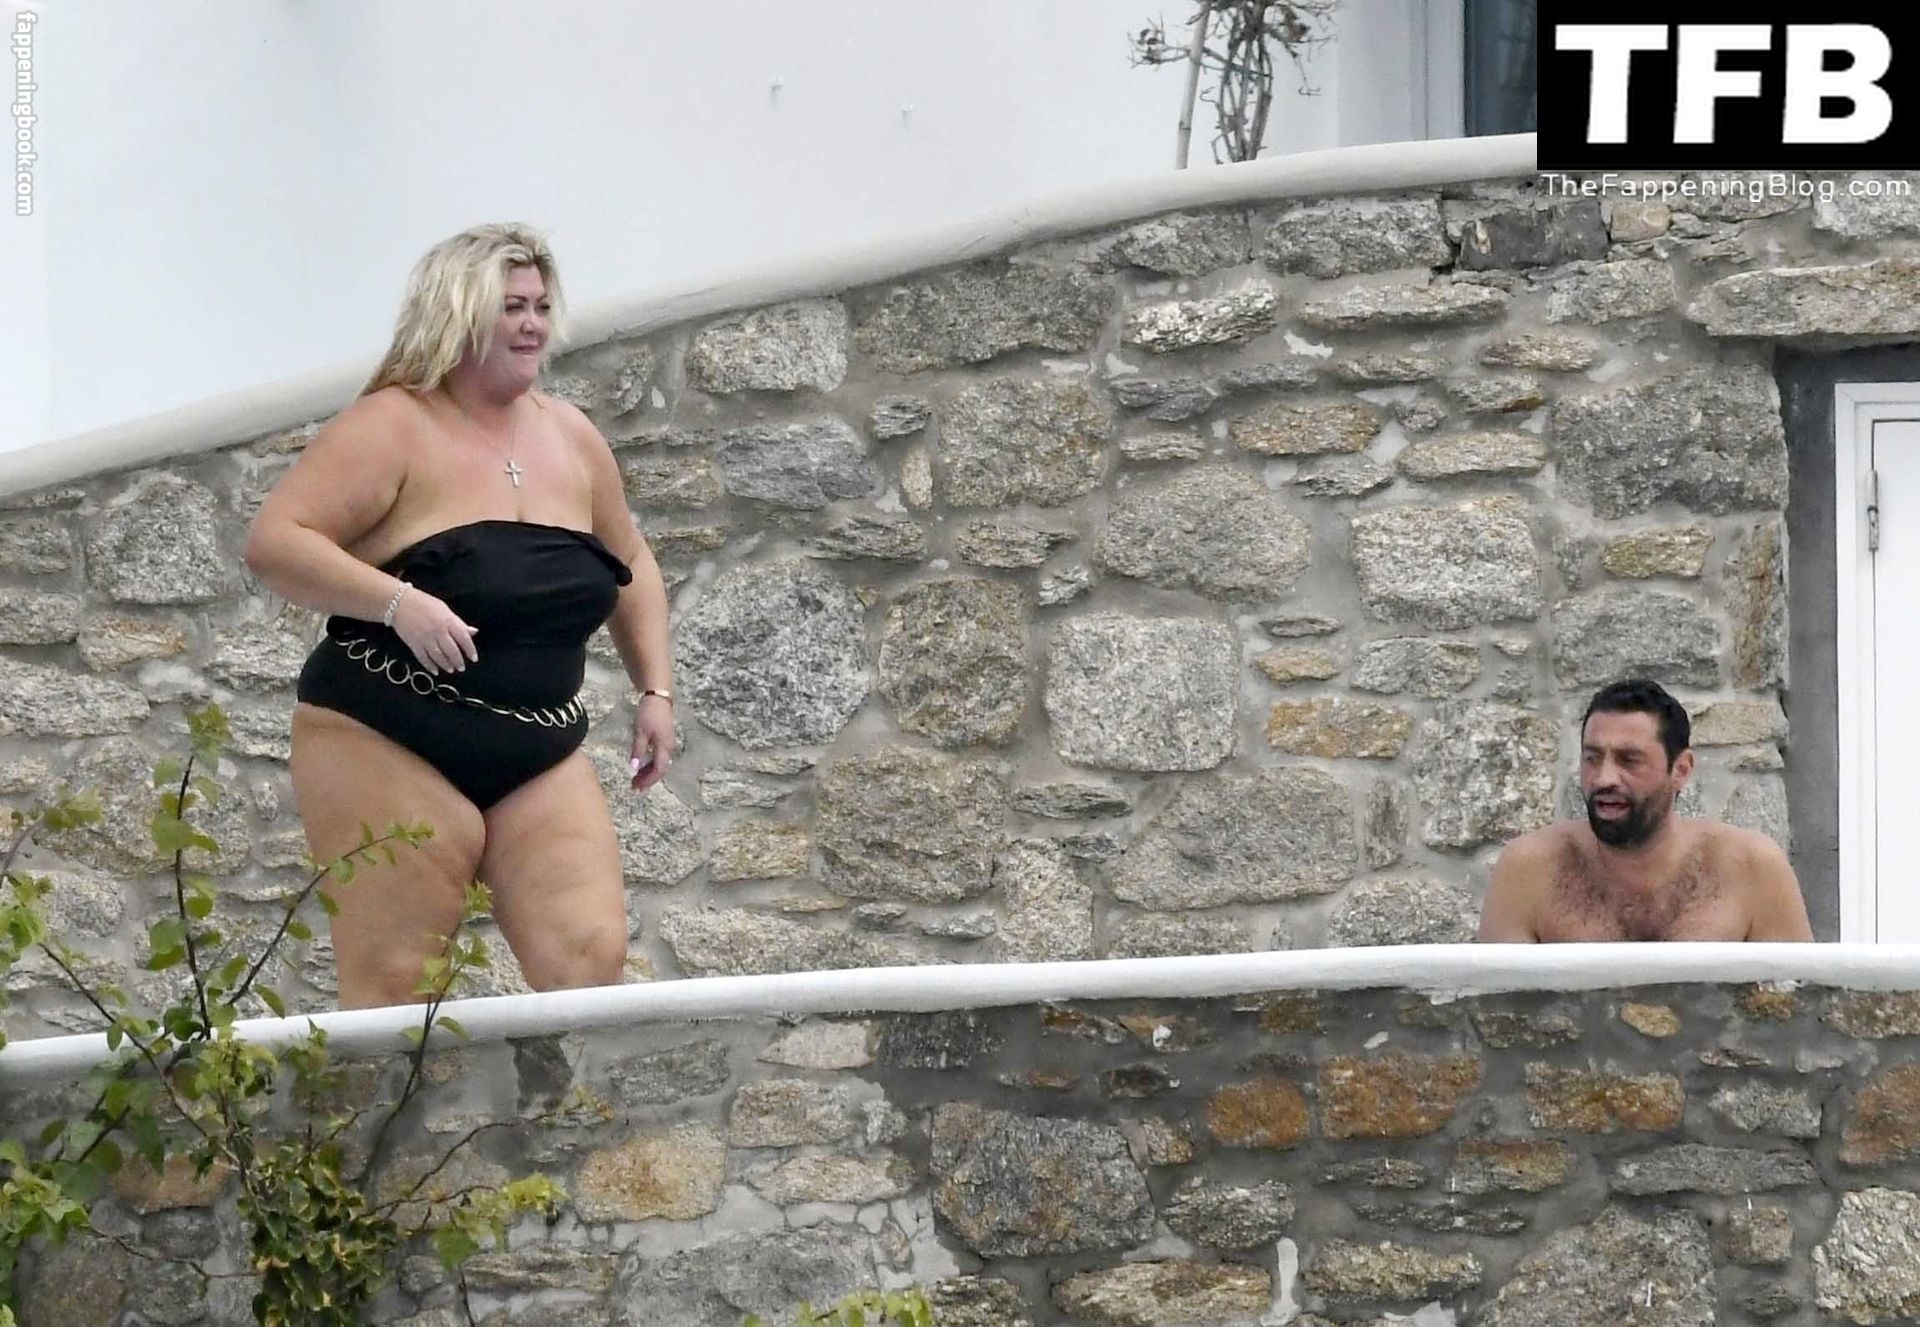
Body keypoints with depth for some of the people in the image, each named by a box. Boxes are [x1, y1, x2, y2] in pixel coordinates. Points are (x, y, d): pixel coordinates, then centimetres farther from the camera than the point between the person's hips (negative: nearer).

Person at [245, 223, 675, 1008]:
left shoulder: (571, 439, 12)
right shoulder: (393, 428, -7)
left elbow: (630, 567, 27)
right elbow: (273, 543, -17)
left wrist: (654, 689, 16)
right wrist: (400, 604, -27)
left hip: (539, 758, 6)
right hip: (388, 746, -6)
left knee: (591, 960, -11)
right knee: (388, 989, -9)